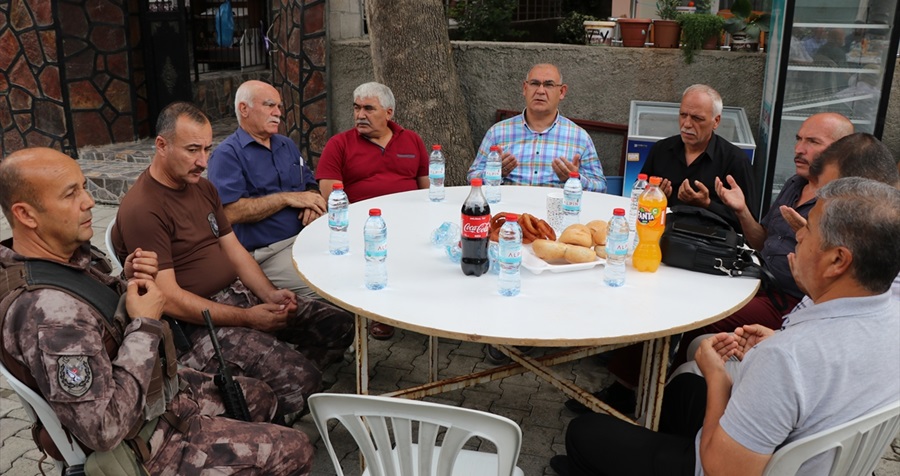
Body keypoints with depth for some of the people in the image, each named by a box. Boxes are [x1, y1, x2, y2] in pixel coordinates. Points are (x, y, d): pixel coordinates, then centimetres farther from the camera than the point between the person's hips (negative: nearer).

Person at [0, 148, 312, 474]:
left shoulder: (67, 255, -5)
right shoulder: (49, 312, -34)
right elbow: (105, 429, -33)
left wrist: (131, 285, -8)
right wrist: (145, 325, -26)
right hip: (143, 437, -9)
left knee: (260, 397, 23)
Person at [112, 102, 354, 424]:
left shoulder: (202, 187, 13)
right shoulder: (142, 209, -17)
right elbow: (168, 298, -20)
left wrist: (270, 295, -4)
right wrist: (247, 318, -20)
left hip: (238, 294, 9)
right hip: (194, 323, -9)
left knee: (338, 324, -1)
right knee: (301, 377, -25)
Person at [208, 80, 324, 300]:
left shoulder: (287, 145, 20)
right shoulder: (227, 154, -4)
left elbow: (310, 184, 23)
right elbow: (231, 212, -15)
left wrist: (312, 201, -2)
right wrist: (288, 198, -13)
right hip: (265, 253, -7)